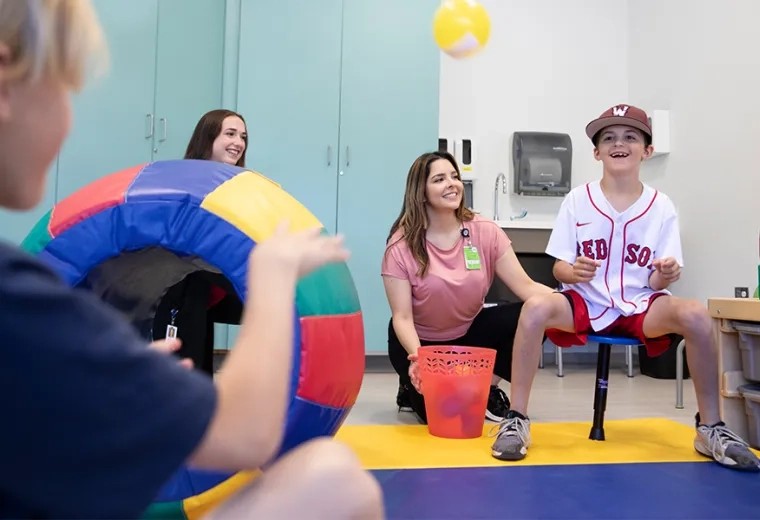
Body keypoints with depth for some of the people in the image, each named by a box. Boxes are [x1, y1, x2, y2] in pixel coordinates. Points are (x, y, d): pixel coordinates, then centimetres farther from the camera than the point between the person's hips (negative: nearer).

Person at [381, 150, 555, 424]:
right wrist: (416, 356, -40)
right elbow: (402, 317, -21)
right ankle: (413, 387, 13)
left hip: (471, 332, 3)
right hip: (421, 341, -3)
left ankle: (488, 389, 1)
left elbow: (525, 286, -17)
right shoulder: (401, 245, -18)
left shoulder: (485, 231, -12)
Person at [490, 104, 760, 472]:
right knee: (535, 308, -32)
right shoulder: (577, 200, -1)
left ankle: (710, 429, -9)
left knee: (695, 315, -30)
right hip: (586, 303, -1)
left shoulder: (661, 206, 0)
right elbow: (559, 268, -1)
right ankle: (516, 420, -20)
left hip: (641, 307, 1)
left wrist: (665, 275, -23)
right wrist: (574, 272, -24)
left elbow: (657, 282, 1)